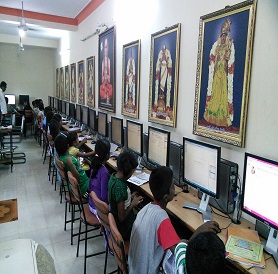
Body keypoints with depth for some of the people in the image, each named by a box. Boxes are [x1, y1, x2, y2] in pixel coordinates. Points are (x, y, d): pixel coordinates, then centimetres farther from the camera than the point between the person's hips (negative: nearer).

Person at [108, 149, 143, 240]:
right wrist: (133, 204, -15)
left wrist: (130, 197, 2)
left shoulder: (113, 177, -6)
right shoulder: (120, 187, -31)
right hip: (123, 227, -8)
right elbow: (121, 218, -26)